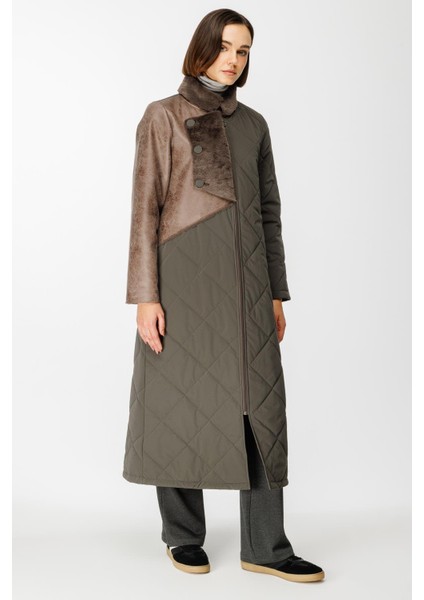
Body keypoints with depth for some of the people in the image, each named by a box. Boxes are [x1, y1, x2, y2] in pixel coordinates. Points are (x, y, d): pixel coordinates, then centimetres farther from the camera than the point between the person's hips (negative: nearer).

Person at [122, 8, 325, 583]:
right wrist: (145, 295, -11)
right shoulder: (163, 116, 3)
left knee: (261, 406, 0)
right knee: (183, 405, 2)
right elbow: (145, 208, -4)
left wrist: (276, 293, 10)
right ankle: (184, 536, 19)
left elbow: (269, 211, 15)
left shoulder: (254, 124, 15)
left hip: (245, 280, 4)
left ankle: (266, 546, 10)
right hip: (183, 279, -4)